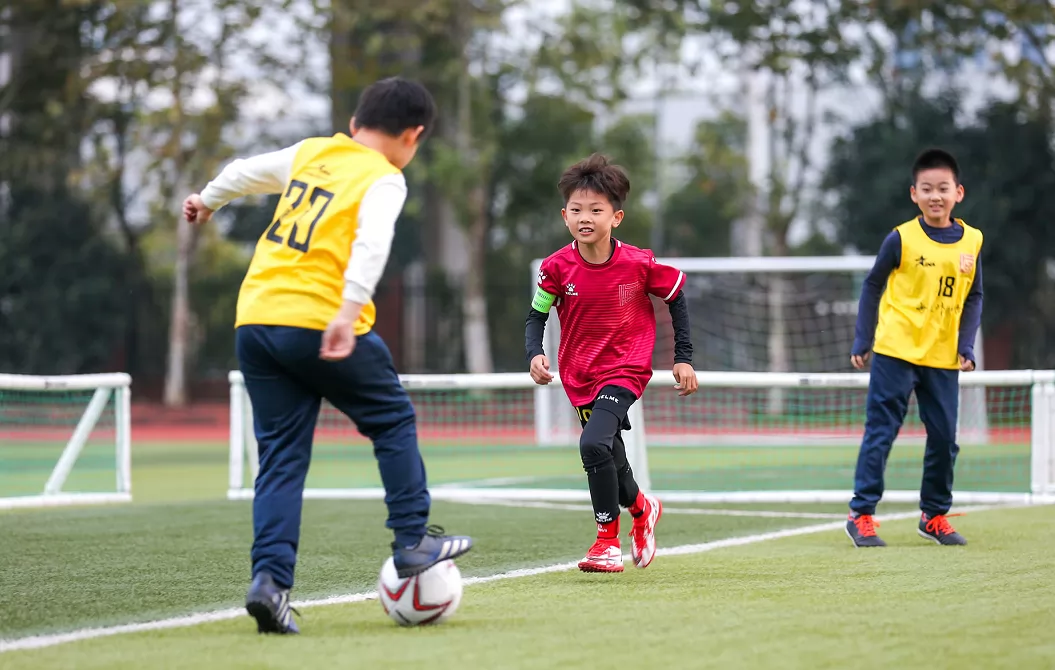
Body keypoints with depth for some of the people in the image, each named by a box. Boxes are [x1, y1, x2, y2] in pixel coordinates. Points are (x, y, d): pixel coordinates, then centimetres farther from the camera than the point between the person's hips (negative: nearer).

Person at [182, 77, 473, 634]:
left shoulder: (309, 153, 16)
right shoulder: (384, 181, -2)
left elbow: (245, 171, 28)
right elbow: (371, 243, -19)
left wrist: (208, 201, 48)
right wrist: (350, 312, -30)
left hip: (254, 322, 6)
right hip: (317, 321, -6)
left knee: (281, 456, 7)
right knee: (393, 421, 16)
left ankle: (270, 579, -4)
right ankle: (412, 542, 18)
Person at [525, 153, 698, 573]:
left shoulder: (638, 264, -14)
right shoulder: (558, 267, -9)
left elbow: (676, 297, 2)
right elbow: (537, 314, 4)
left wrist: (683, 358, 2)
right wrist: (535, 353, -15)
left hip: (625, 371, -4)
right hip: (579, 377, 4)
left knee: (593, 445, -27)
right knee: (611, 464, 15)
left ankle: (607, 539, -12)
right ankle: (642, 509, 51)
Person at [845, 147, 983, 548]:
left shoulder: (972, 242, 2)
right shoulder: (902, 239, -8)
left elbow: (973, 298, 10)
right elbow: (872, 286, 1)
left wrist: (966, 346, -1)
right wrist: (861, 342, 0)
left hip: (943, 359, 4)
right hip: (895, 352, -4)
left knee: (945, 439, 7)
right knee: (880, 433, -3)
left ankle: (934, 515, 22)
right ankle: (861, 514, 2)